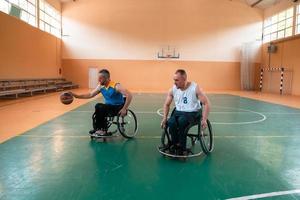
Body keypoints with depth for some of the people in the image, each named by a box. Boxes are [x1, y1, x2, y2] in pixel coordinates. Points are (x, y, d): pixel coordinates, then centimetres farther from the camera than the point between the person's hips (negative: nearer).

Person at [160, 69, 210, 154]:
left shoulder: (195, 88, -13)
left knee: (181, 121, -35)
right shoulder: (173, 89, -1)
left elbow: (206, 104, -12)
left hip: (193, 112, -3)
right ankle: (174, 145, -9)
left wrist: (204, 119, -19)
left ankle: (182, 148, -18)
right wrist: (164, 118, 0)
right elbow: (166, 104, 12)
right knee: (171, 122, -29)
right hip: (178, 112, 3)